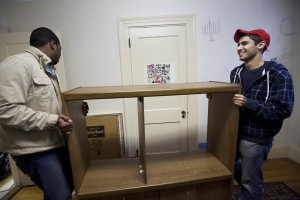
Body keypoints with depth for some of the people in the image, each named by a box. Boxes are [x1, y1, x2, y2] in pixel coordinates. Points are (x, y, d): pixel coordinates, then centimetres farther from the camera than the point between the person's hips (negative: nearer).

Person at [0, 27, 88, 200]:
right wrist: (52, 121, -27)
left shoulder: (48, 69, 12)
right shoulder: (18, 64, -17)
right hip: (35, 149, -9)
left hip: (56, 142, 9)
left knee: (73, 183, 22)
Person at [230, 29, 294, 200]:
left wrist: (248, 103, -29)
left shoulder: (278, 73, -14)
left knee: (250, 182, 12)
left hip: (256, 139, -6)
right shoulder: (236, 72, 5)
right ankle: (250, 185, 53)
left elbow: (283, 110, -20)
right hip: (233, 132, 7)